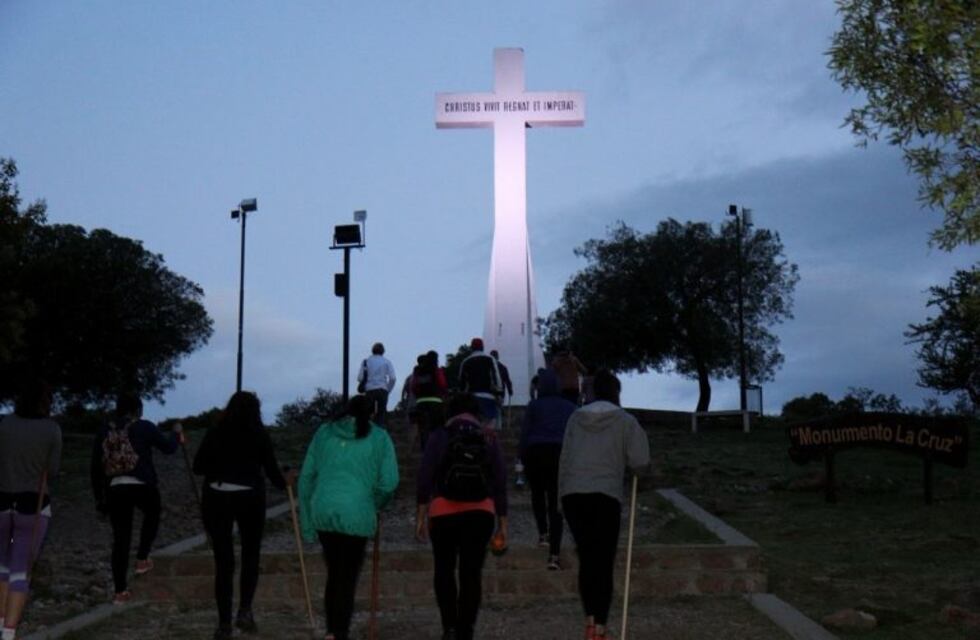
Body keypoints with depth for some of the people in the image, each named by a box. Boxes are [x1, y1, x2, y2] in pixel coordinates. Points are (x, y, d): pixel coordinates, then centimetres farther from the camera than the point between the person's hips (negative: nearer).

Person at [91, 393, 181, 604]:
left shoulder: (104, 431, 11)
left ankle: (120, 591, 9)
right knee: (152, 515, 31)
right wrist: (177, 433, 28)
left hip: (115, 489, 3)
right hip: (142, 486, -3)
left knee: (120, 539, 9)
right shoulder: (144, 427, 1)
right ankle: (142, 559, 22)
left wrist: (99, 497, 21)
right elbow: (168, 447, 6)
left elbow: (95, 467, 13)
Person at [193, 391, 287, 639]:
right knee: (250, 556, 17)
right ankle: (244, 610, 3)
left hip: (217, 499, 1)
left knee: (223, 562, 7)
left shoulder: (215, 433, 2)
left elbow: (198, 467, 2)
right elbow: (271, 470, 2)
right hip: (249, 499, -1)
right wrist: (285, 484, 23)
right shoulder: (259, 435, 0)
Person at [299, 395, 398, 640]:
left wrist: (307, 522, 14)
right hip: (357, 516, -3)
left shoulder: (324, 432, 11)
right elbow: (389, 483, -4)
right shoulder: (379, 438, 3)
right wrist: (373, 505, 15)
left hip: (322, 512, 3)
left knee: (334, 573, 19)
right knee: (348, 579, 6)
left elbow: (306, 476, 10)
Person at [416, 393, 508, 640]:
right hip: (481, 514, 1)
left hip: (444, 513, -1)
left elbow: (425, 477, -5)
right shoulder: (489, 439, 8)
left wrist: (421, 515, -1)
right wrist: (502, 523, 10)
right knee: (472, 573, 7)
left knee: (444, 570, 13)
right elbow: (500, 483, 6)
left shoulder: (439, 437, 1)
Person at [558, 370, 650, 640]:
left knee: (586, 559, 13)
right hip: (606, 496, -3)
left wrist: (563, 493, 13)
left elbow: (564, 459, 9)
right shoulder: (625, 421, 2)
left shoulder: (575, 418, 10)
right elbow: (640, 461, -4)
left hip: (572, 494, 3)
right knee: (604, 562, 2)